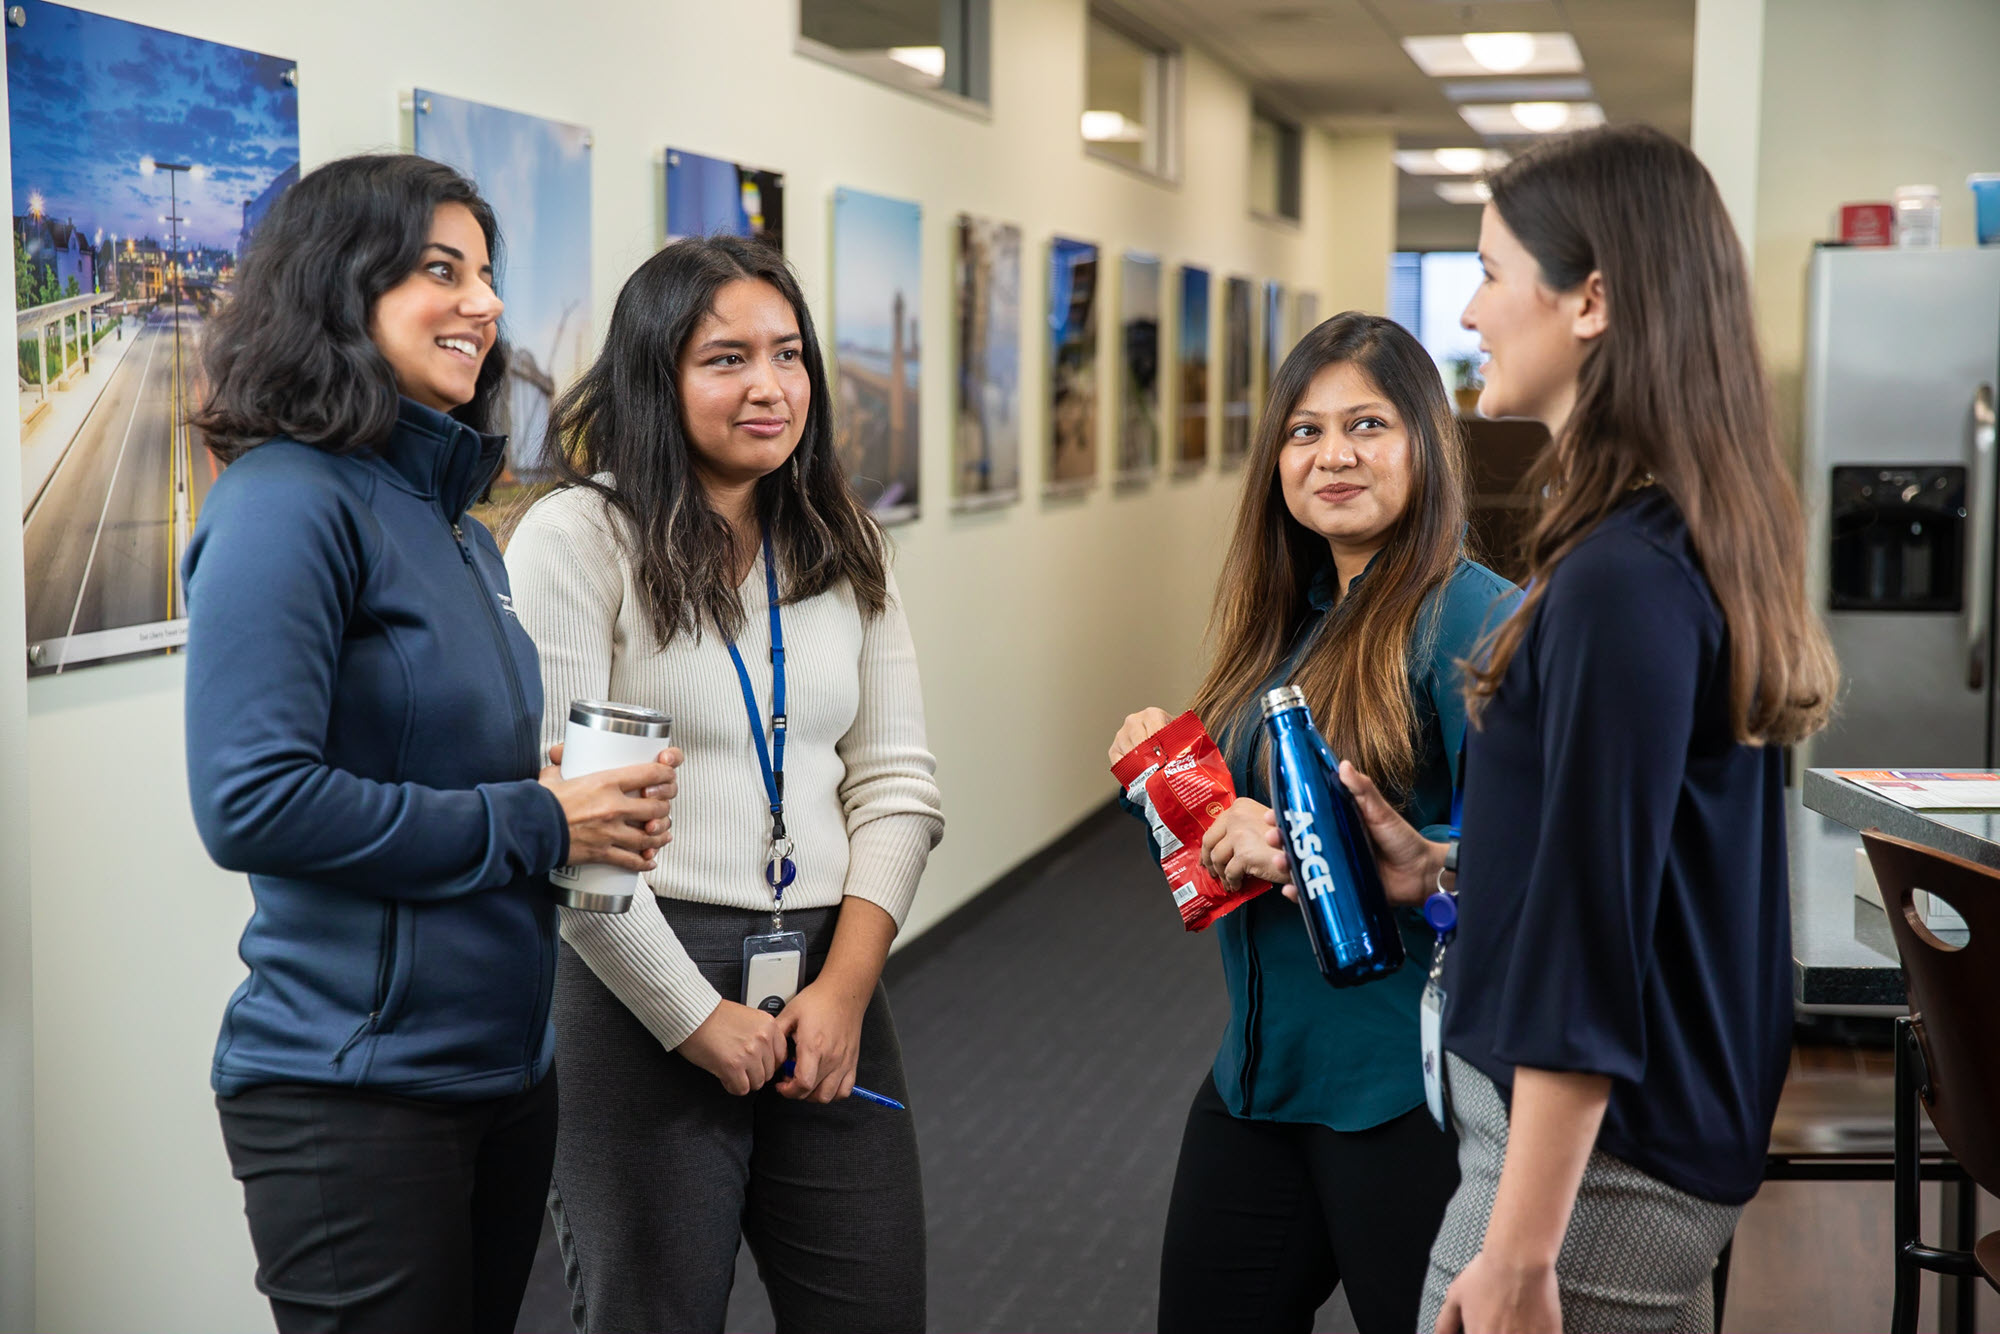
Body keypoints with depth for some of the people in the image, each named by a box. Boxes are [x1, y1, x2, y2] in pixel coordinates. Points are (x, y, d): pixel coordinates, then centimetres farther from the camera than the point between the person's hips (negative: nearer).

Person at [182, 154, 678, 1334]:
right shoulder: (289, 502, -14)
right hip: (356, 1089, -8)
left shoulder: (461, 526, 11)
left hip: (508, 1063, 8)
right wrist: (533, 825, -17)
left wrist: (604, 805, -1)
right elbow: (250, 803, -23)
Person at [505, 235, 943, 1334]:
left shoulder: (841, 550, 10)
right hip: (643, 991, -5)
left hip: (828, 984, 5)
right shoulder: (578, 539, -8)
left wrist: (845, 985, -4)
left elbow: (896, 784, 8)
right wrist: (696, 1019, -11)